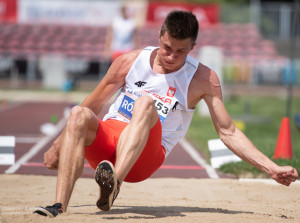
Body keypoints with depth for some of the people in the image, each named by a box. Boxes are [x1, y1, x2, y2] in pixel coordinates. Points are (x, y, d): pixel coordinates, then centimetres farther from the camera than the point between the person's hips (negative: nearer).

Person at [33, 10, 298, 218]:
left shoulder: (203, 79, 3)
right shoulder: (130, 62, 6)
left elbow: (228, 132, 4)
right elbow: (93, 106, 16)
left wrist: (272, 169, -3)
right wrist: (58, 145, 19)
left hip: (144, 157, -2)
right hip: (106, 141, 2)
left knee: (145, 103, -33)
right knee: (78, 115, -31)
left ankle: (114, 184, -56)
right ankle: (59, 207, -41)